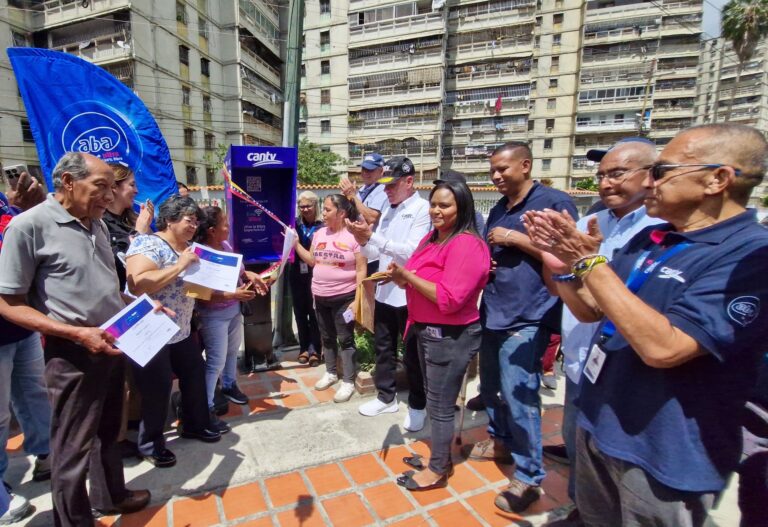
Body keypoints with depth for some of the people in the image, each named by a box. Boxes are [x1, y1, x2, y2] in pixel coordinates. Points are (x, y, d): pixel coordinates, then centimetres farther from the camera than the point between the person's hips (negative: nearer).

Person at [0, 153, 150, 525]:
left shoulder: (96, 224, 6)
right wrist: (77, 333, -23)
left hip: (113, 345, 7)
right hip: (73, 355, -7)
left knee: (107, 431, 23)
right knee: (73, 449, 9)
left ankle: (110, 496, 43)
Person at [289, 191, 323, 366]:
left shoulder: (323, 226, -6)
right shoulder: (295, 223, 5)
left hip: (315, 274, -4)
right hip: (297, 274, 4)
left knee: (314, 312, 3)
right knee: (300, 311, 11)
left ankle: (315, 350, 14)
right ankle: (304, 348, 23)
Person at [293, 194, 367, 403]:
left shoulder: (354, 235, -12)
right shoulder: (320, 233, 7)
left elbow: (361, 269, -13)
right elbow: (312, 261, 11)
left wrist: (357, 299, -17)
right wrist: (296, 244, 0)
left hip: (344, 297, -6)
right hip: (321, 296, 6)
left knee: (345, 339, 3)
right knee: (327, 337, 18)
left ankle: (348, 382, 15)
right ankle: (330, 373, 35)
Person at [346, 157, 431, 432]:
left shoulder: (423, 209, -11)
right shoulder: (388, 209, 10)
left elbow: (413, 251, -23)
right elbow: (377, 253, 10)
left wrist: (373, 236, -25)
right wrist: (364, 241, -11)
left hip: (408, 294, -7)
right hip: (384, 291, 7)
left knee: (412, 353, 8)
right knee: (383, 348, 18)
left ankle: (417, 405, 28)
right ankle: (386, 397, 37)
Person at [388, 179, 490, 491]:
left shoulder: (466, 244, -21)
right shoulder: (433, 236, 9)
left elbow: (448, 299, -27)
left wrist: (408, 276, -22)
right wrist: (403, 278, -3)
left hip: (451, 336, -9)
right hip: (428, 331, 9)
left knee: (440, 406, 7)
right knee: (435, 401, 22)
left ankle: (437, 471, 27)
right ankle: (441, 457, 41)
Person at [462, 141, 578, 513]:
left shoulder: (554, 202, -7)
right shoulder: (498, 209, 16)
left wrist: (515, 238, -16)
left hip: (527, 317, -8)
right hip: (492, 312, 8)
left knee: (518, 394, -6)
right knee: (490, 385, 18)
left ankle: (529, 476, 12)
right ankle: (499, 440, 40)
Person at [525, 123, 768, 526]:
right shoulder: (650, 239, 3)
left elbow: (661, 347, -31)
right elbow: (590, 310, 7)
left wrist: (589, 262, -29)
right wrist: (560, 262, -10)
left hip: (663, 457, -7)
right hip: (596, 426, 7)